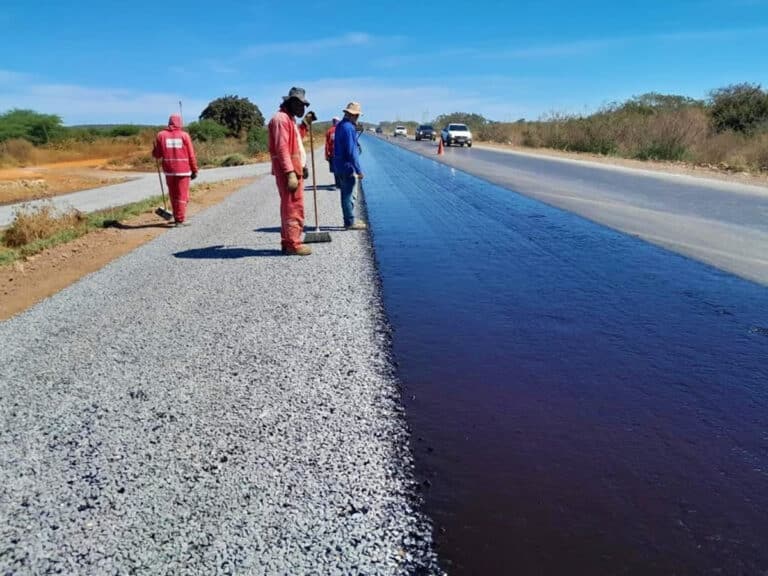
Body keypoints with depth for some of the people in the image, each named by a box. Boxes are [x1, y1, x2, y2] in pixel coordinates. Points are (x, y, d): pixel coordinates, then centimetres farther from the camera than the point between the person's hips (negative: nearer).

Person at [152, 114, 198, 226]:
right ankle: (180, 220, 0)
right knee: (182, 195, 2)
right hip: (183, 170, -2)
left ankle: (177, 218, 22)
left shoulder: (161, 135, 1)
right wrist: (194, 170, 4)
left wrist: (154, 151, 25)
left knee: (173, 195, 14)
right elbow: (191, 155, -4)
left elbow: (157, 155, 2)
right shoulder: (184, 135, -3)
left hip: (169, 170, 2)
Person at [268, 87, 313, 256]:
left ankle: (287, 242, 20)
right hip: (288, 171, -10)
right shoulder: (281, 118, -12)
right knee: (293, 207, -9)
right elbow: (282, 148, -20)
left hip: (295, 169, 10)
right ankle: (293, 244, -5)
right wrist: (290, 173, -26)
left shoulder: (290, 119, 21)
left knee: (289, 206, 13)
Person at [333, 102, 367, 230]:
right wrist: (359, 170, -19)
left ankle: (350, 220, 24)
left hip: (340, 167, 10)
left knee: (346, 194, 16)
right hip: (347, 167, -10)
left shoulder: (340, 125, 13)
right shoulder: (349, 128, -18)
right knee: (348, 195, -3)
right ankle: (350, 222, 4)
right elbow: (351, 151, -22)